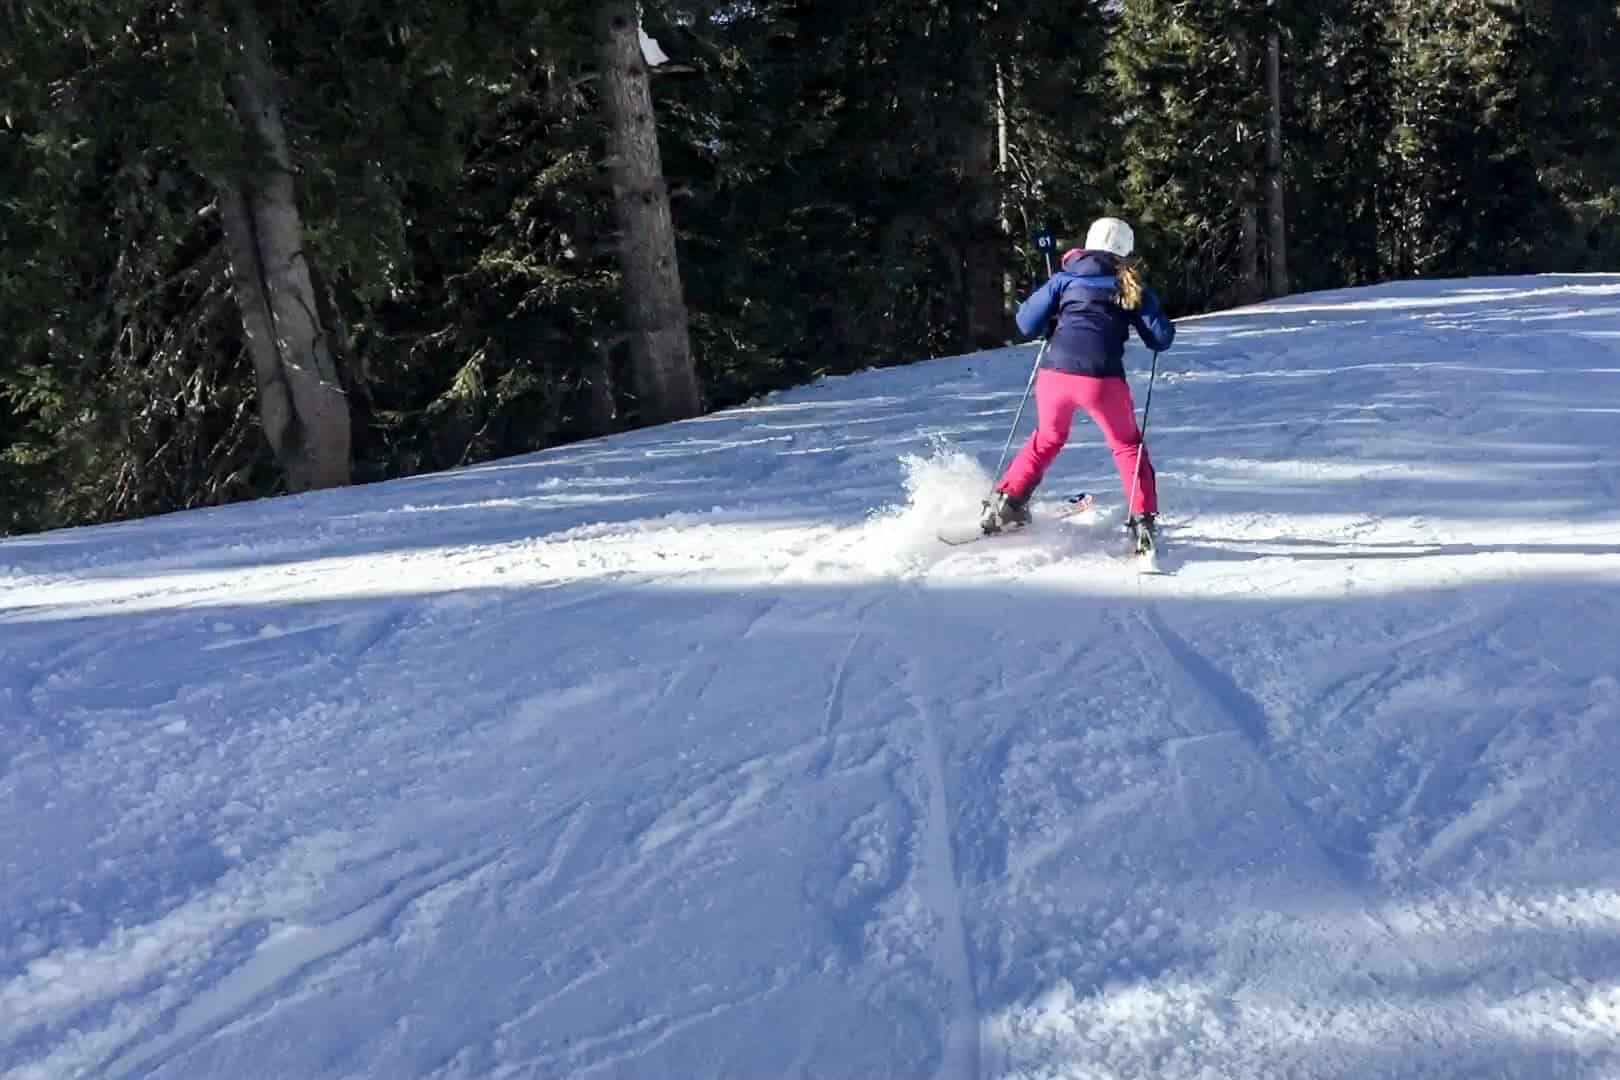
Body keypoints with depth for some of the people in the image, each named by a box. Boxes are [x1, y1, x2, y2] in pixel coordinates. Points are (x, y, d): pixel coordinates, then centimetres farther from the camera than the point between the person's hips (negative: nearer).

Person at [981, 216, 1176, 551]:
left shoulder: (1065, 278, 14)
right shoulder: (1132, 287, 12)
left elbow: (1026, 323, 11)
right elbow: (1162, 339, 9)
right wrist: (1158, 320, 30)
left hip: (1055, 372, 2)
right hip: (1101, 378, -2)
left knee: (1047, 440, 27)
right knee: (1128, 446, 19)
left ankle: (1005, 502, 20)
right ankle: (1143, 520, 10)